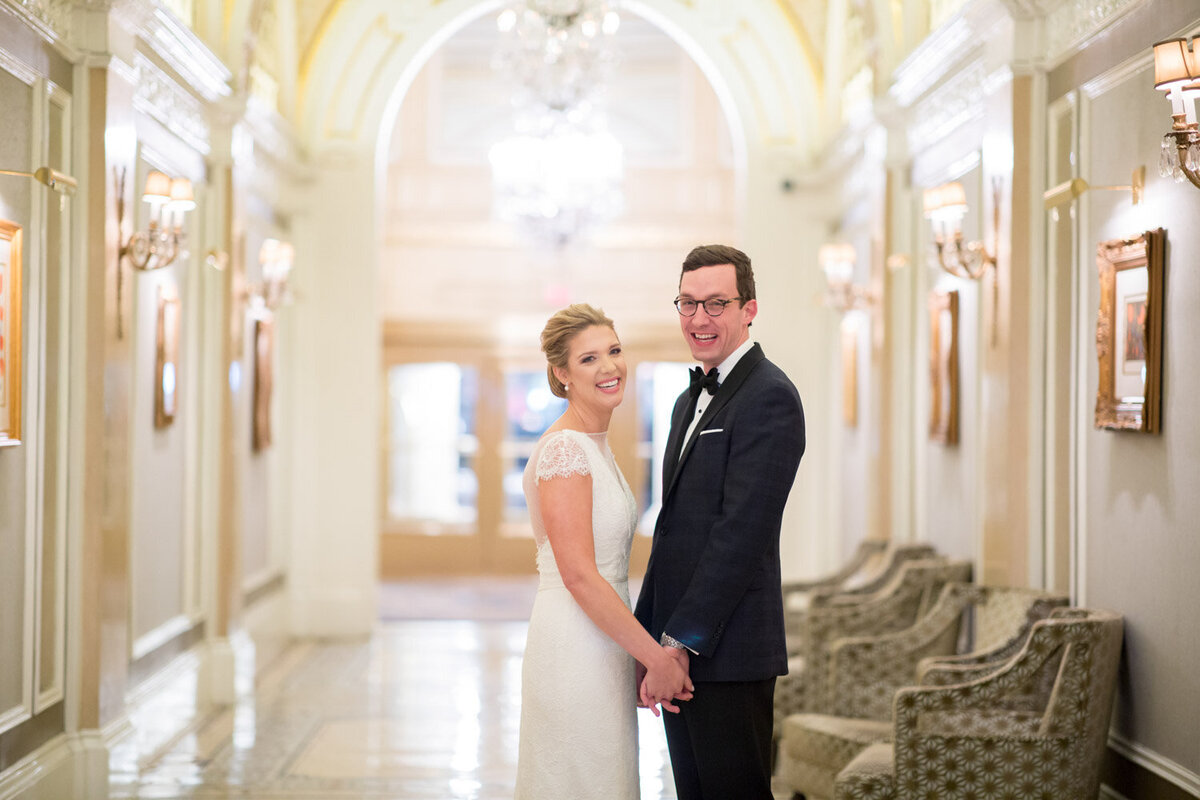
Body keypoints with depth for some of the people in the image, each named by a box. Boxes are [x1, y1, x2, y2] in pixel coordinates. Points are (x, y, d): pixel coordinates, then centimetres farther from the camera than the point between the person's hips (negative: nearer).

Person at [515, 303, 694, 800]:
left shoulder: (596, 446, 13)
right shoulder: (564, 449, -16)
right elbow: (579, 576, -21)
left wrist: (647, 656, 13)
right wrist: (657, 656, -17)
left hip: (604, 646, 9)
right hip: (575, 651, -9)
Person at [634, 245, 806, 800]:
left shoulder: (769, 397, -12)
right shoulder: (692, 399, 18)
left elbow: (742, 531, -19)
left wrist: (681, 640, -18)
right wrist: (646, 632, 14)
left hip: (728, 652, -9)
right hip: (681, 649, 9)